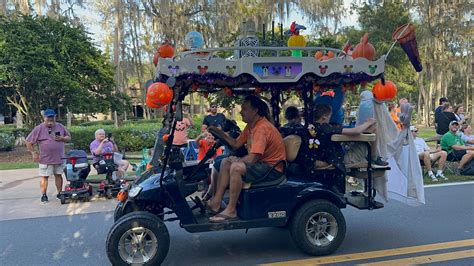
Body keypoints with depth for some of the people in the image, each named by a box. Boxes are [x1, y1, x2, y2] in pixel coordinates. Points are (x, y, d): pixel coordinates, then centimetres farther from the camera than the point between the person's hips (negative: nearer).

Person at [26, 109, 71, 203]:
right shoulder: (39, 129, -4)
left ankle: (59, 193, 21)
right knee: (44, 177, 2)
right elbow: (29, 142, 0)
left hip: (59, 158, 3)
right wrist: (33, 153, -5)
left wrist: (62, 138, -7)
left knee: (58, 175, 10)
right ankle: (44, 195, 12)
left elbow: (69, 137, 14)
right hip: (45, 159, -3)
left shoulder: (60, 127, 6)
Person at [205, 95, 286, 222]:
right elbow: (236, 144, 12)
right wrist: (219, 132, 2)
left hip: (273, 169, -11)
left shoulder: (262, 127, -23)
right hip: (260, 163, 11)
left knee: (237, 167, -29)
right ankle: (216, 202, -1)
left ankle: (231, 210, -19)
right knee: (226, 161, 7)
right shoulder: (250, 125, 8)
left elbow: (252, 158, -28)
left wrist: (235, 160, -10)